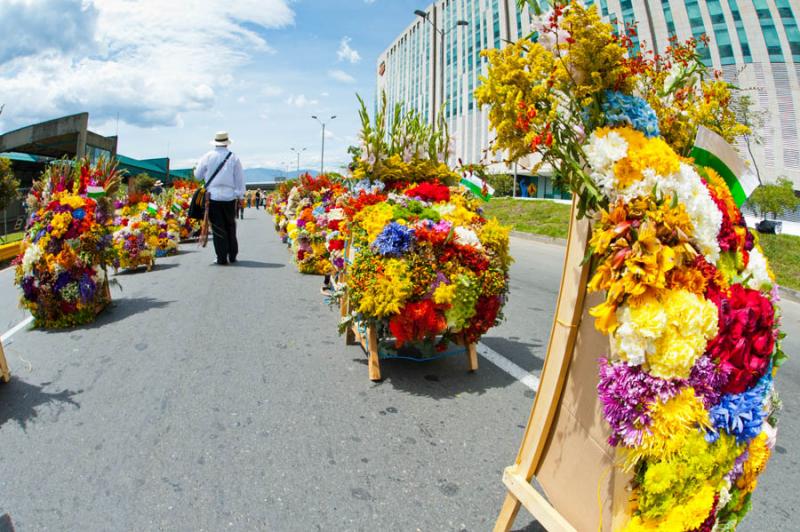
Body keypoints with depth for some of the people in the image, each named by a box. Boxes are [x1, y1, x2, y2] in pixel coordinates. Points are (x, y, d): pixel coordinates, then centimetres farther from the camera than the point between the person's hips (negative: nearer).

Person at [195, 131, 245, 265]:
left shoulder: (207, 157, 1)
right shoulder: (233, 157, 0)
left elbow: (198, 175, 8)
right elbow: (240, 179, 2)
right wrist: (240, 196, 8)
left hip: (213, 196, -1)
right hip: (230, 197, 1)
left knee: (218, 227, 2)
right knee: (230, 226, 14)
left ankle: (222, 258, 1)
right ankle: (232, 255, 18)